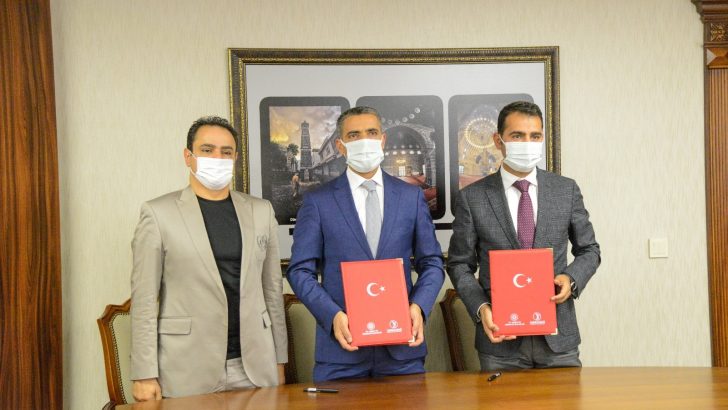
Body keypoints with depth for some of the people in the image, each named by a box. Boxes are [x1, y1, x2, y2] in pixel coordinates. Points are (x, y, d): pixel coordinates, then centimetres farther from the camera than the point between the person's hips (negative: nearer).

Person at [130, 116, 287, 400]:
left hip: (254, 367, 3)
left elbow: (272, 288, 10)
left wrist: (279, 359, 9)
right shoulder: (158, 213, -3)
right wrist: (145, 374, -7)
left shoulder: (261, 211, 7)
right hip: (187, 370, -3)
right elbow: (145, 298, -4)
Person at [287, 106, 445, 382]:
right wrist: (333, 315, -14)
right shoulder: (318, 201, 1)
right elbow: (300, 270, 0)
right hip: (341, 341, -1)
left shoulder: (411, 196, 7)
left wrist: (419, 306, -9)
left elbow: (432, 263, 8)